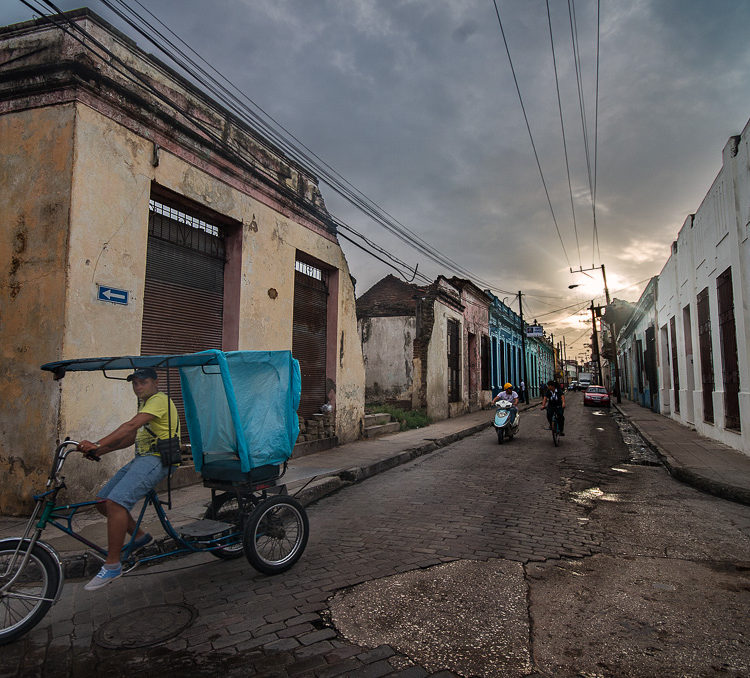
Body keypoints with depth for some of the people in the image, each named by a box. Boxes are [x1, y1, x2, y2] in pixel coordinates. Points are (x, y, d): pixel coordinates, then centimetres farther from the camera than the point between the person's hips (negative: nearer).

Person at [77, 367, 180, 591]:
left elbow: (131, 426, -22)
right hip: (141, 458, 10)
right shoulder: (145, 404, 25)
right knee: (102, 500, 6)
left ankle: (112, 565, -15)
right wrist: (101, 450, 10)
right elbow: (132, 437, 22)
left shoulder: (160, 399, -8)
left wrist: (98, 445, -28)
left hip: (155, 459, -10)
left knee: (116, 502, -24)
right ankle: (139, 535, 20)